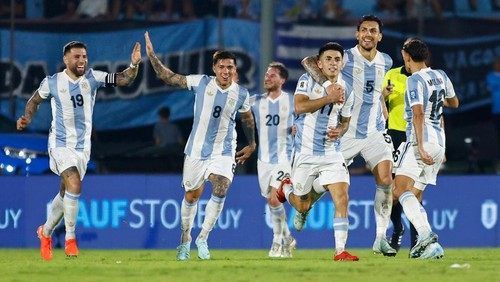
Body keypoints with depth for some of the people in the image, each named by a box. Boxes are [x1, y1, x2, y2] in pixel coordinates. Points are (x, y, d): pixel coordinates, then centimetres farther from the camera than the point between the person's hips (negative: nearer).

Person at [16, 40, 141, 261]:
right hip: (60, 143, -4)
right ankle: (70, 239, -13)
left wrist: (134, 65, -26)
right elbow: (35, 100, 10)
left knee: (66, 194, 13)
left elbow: (123, 79, -8)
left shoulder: (92, 78, -3)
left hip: (82, 145, 4)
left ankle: (46, 232, 37)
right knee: (74, 186, -23)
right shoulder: (52, 82, -7)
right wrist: (27, 118, -6)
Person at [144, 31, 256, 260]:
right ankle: (185, 240, 30)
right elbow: (168, 77, -5)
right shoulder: (201, 83, -8)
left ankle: (203, 238, -7)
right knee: (191, 196, 9)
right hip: (197, 149, 0)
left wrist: (251, 144, 20)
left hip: (224, 152, 0)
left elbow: (247, 119, 16)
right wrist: (151, 55, -14)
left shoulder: (241, 94, -4)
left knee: (220, 191, -21)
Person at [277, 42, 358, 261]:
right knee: (302, 207, 8)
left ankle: (340, 252, -13)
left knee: (342, 198, -15)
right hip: (306, 153, -3)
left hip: (332, 153, 3)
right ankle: (286, 188, 44)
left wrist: (339, 130, -3)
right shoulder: (307, 81, -6)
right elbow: (299, 107, -22)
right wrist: (329, 98, -24)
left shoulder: (346, 91, 7)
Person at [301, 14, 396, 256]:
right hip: (345, 133, -3)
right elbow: (308, 61, -24)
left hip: (375, 132, 3)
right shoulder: (346, 58, -12)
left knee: (385, 179, -13)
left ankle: (381, 238, -6)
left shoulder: (385, 62, 5)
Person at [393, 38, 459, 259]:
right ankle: (428, 245, 1)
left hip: (422, 140, -9)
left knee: (401, 188, -20)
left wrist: (420, 147, -26)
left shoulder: (415, 81, -9)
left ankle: (426, 234, -38)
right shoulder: (441, 76, 14)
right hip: (439, 141, 9)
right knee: (413, 196, 12)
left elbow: (418, 113, -20)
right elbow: (454, 103, 31)